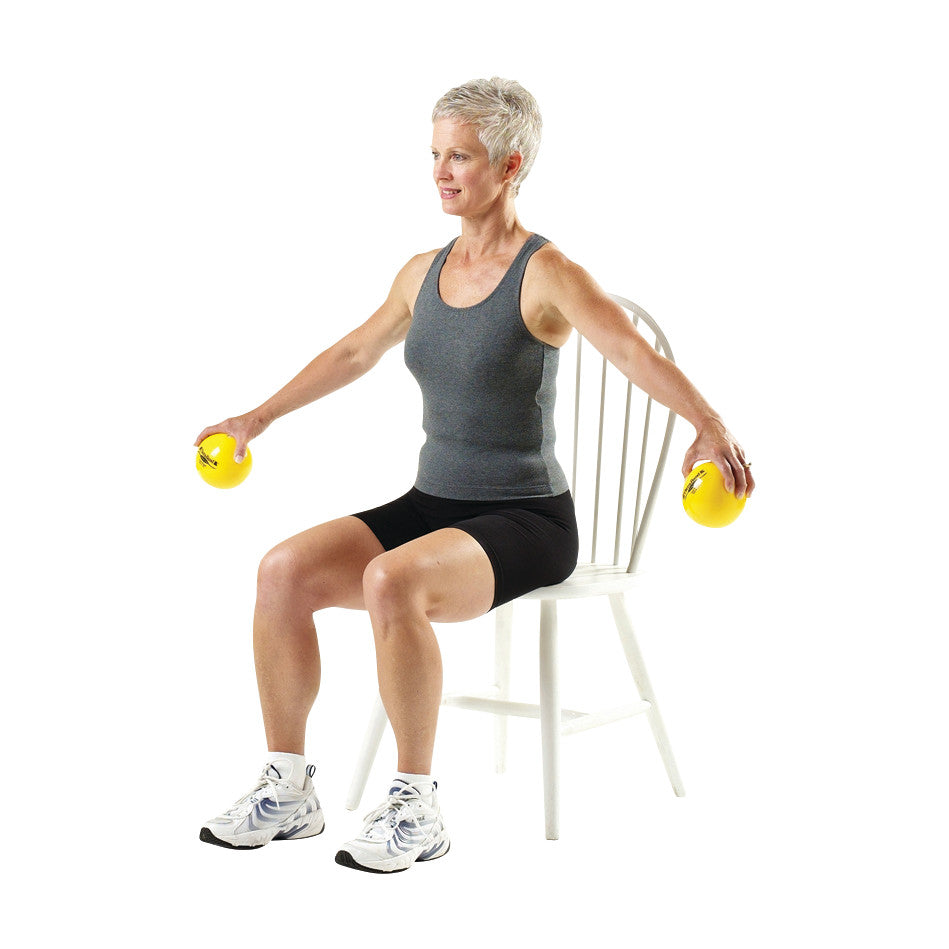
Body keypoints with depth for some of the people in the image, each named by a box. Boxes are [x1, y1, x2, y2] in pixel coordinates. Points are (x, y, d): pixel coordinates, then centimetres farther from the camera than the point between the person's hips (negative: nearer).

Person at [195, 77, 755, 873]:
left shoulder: (546, 274, -11)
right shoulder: (423, 273, 10)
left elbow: (635, 354, -27)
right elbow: (355, 353, 26)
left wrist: (709, 427, -46)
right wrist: (261, 417, 36)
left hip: (526, 522, -7)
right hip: (432, 503, 7)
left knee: (391, 582, -34)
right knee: (285, 570, -15)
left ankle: (417, 809, -19)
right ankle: (288, 790, -3)